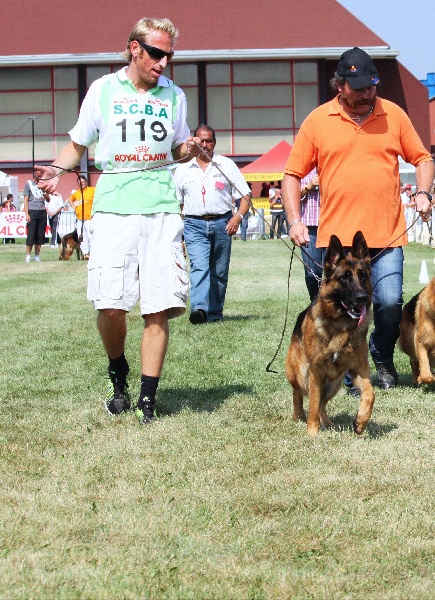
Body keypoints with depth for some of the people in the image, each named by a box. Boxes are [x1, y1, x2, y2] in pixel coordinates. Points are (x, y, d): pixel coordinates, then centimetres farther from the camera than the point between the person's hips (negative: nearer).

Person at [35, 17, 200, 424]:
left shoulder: (173, 95, 12)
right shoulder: (103, 90, 5)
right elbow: (78, 143, 14)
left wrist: (191, 149, -2)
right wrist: (56, 169, -5)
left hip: (162, 210, 2)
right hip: (114, 207, -2)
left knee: (159, 308, -5)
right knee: (110, 304, -10)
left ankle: (148, 399, 3)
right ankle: (118, 377, 17)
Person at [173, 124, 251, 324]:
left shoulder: (227, 165, 9)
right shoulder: (183, 169, 13)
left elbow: (245, 195, 7)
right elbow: (175, 202, 15)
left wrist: (238, 217, -10)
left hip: (221, 223, 1)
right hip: (194, 224, -1)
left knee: (219, 272, 4)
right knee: (199, 266, -18)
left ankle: (215, 313, 13)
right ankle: (199, 309, -32)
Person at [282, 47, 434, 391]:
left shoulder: (394, 115, 8)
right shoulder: (318, 121, 4)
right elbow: (293, 174, 8)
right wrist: (295, 220, -1)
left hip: (386, 234, 0)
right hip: (337, 235, 0)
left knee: (390, 302, -9)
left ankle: (383, 358, 19)